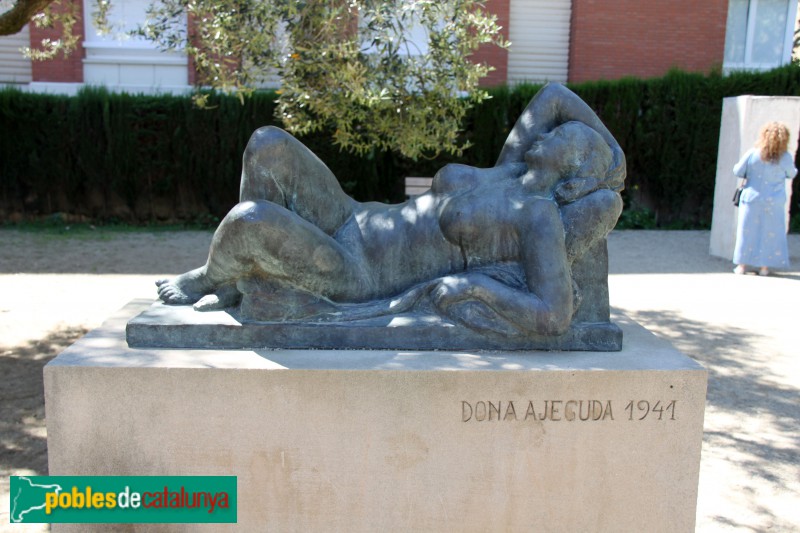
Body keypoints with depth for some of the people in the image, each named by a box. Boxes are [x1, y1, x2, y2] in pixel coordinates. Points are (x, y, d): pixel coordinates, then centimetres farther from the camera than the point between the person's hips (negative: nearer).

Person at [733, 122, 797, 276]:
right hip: (774, 202, -1)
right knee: (771, 233, 9)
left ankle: (741, 265, 11)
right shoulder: (785, 157, -9)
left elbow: (738, 171, -3)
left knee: (747, 232, 8)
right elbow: (791, 174, 6)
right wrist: (793, 167, 28)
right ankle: (764, 266, 11)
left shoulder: (752, 153, -8)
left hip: (752, 199, 1)